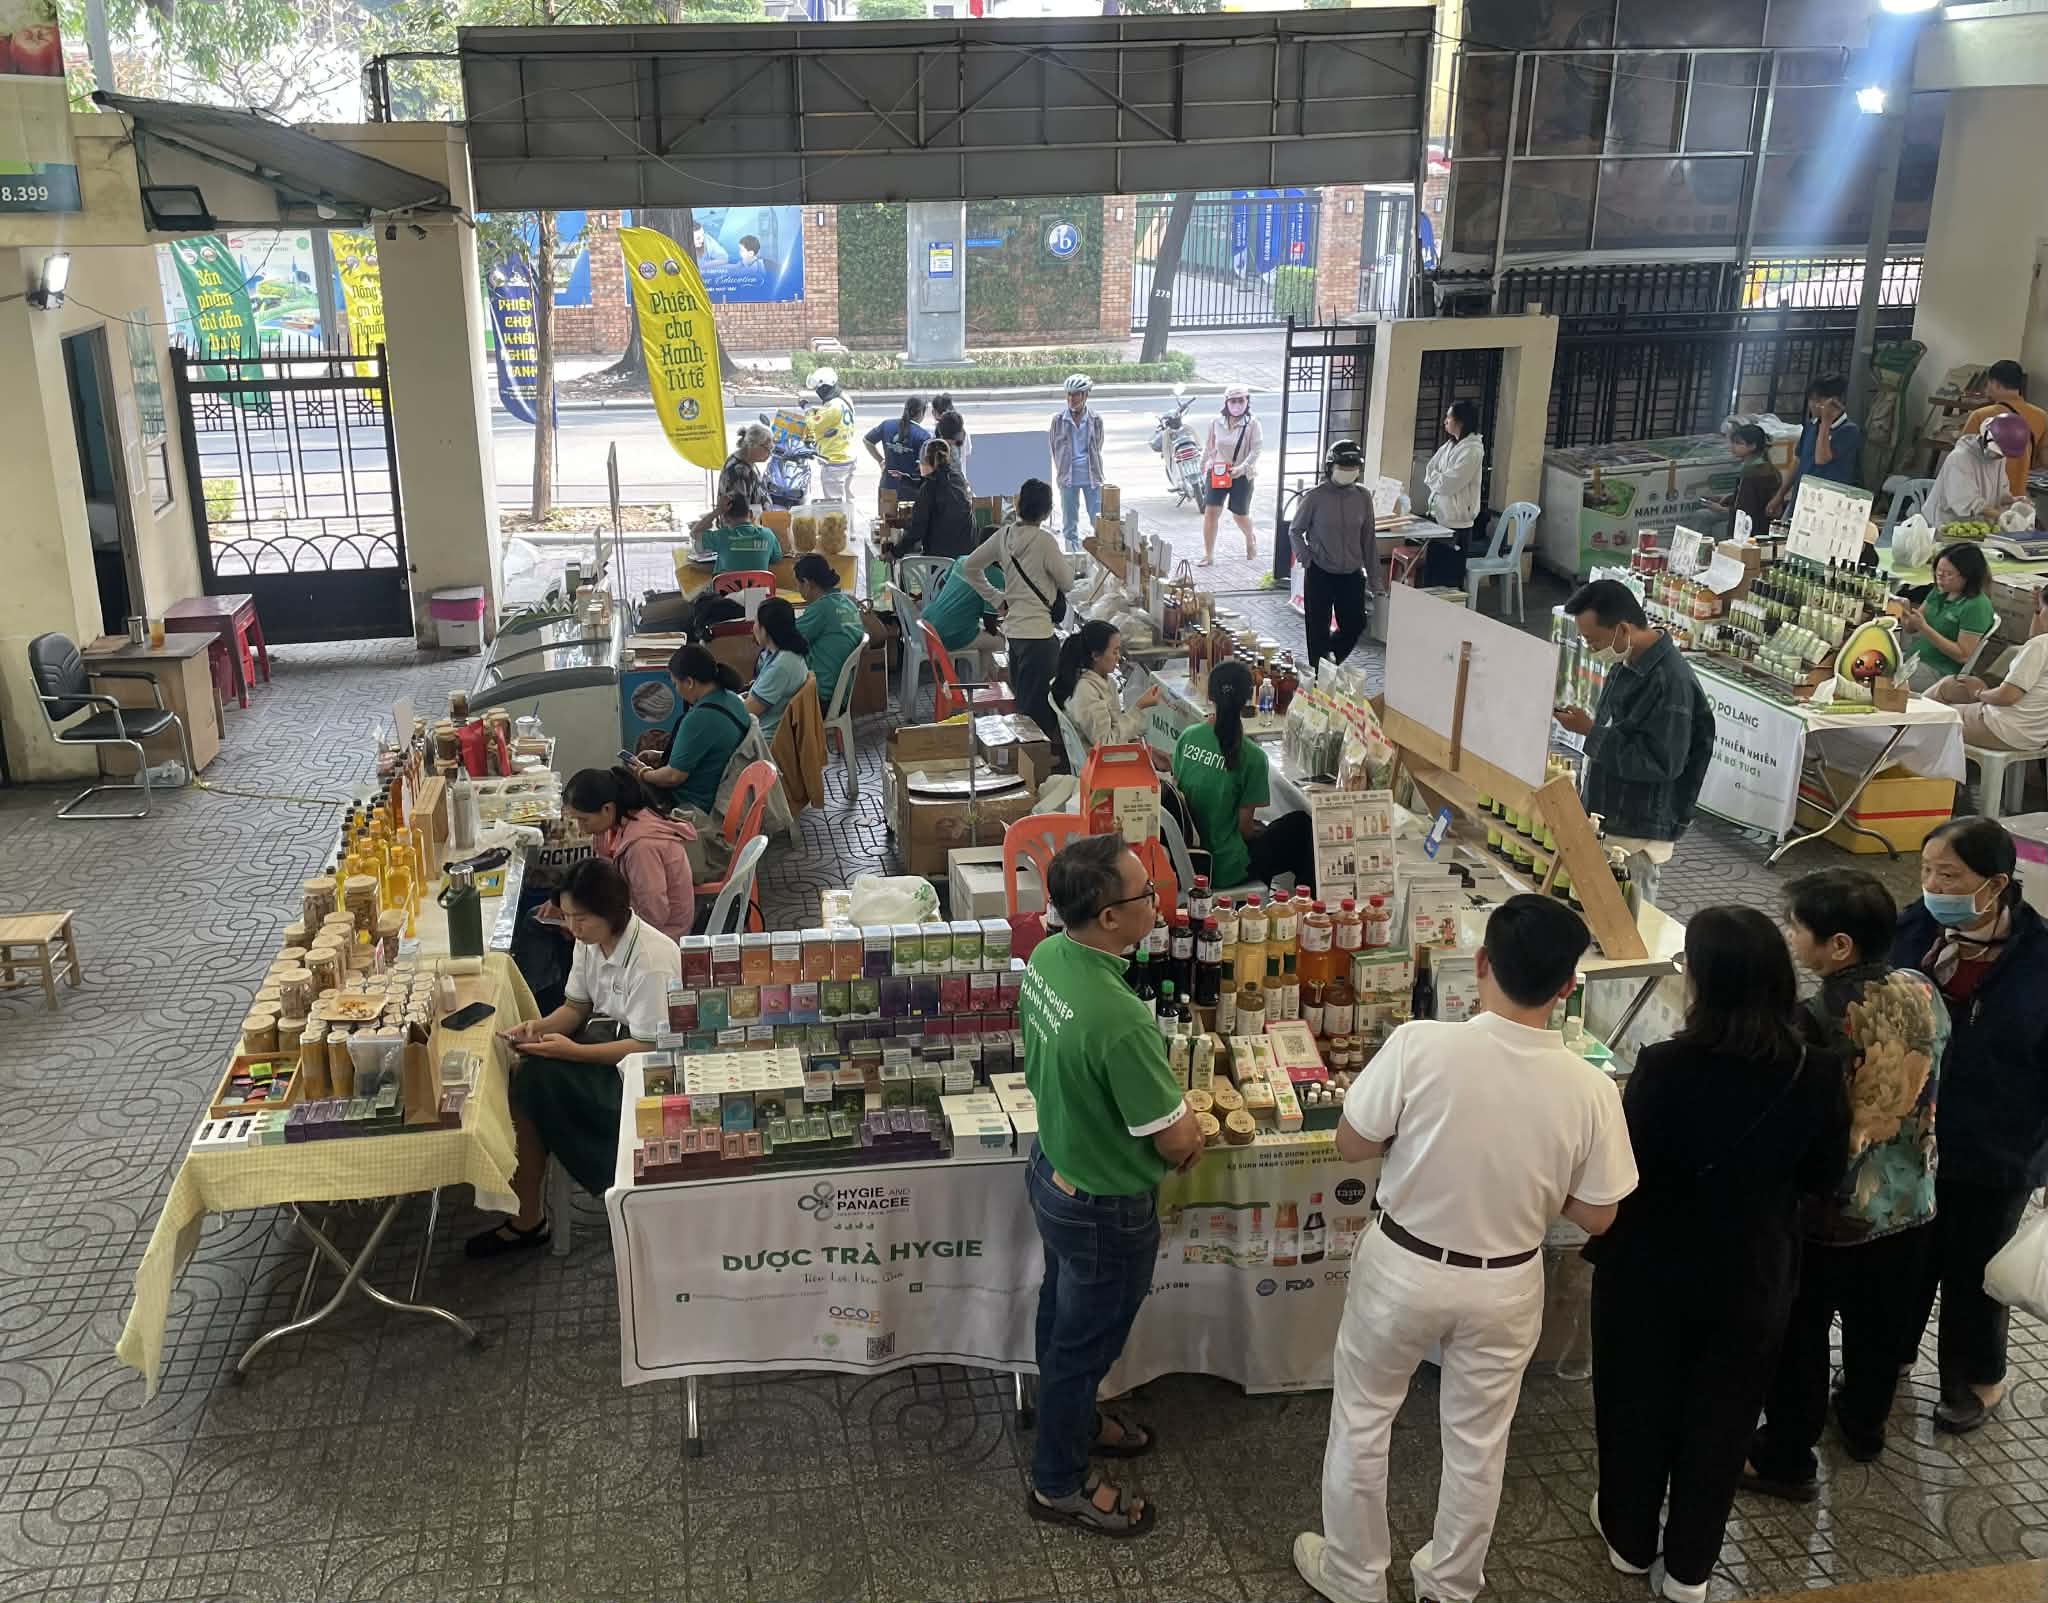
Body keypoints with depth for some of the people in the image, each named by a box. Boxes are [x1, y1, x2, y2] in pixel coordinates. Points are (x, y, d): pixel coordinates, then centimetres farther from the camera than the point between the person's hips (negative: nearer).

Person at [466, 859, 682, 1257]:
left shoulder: (652, 959, -24)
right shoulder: (591, 941, 0)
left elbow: (647, 1046, -23)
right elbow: (576, 1007, 10)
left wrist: (573, 1051, -29)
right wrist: (540, 1027, -11)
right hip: (610, 1037, 8)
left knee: (537, 1080, -23)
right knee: (521, 1075, -16)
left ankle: (528, 1219, -6)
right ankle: (526, 1218, -6)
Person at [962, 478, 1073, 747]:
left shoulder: (1004, 535, 4)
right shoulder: (1044, 541, -15)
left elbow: (970, 568, 13)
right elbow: (1067, 583, -5)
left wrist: (996, 600, 14)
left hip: (1012, 628, 8)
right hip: (1039, 633, -7)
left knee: (1022, 704, 17)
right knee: (1037, 713, -2)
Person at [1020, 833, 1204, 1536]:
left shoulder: (1046, 957, -13)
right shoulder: (1119, 1020, -38)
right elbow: (1176, 1141, -25)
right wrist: (1190, 1136, -2)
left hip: (1052, 1167, 8)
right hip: (1105, 1208, -8)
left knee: (1064, 1313, 29)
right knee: (1085, 1341, 15)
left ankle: (1070, 1418, 54)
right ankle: (1059, 1484, 38)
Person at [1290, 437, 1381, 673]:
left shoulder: (1363, 497, -1)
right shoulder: (1316, 497, -10)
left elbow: (1368, 538, 6)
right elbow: (1295, 530, 2)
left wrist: (1373, 576, 7)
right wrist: (1305, 556, -13)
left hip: (1352, 575, 3)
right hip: (1320, 574, -3)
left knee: (1354, 625, 8)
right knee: (1318, 629, 4)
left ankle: (1330, 656, 38)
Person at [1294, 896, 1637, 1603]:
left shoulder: (1420, 1045, -26)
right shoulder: (1589, 1088, -19)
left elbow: (1351, 1144, -13)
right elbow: (1596, 1217, -6)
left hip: (1403, 1269, -1)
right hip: (1505, 1285, 2)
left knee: (1361, 1422, 22)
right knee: (1478, 1441, 23)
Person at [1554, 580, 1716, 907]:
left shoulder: (1670, 681, -23)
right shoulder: (1627, 664, 7)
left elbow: (1662, 762, -26)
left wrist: (1591, 732, -24)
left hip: (1636, 835, -9)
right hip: (1606, 820, 9)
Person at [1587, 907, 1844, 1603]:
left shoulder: (1666, 1068, -29)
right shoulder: (1817, 1071, -17)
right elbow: (1821, 1175, -2)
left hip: (1654, 1272, -3)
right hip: (1754, 1278, 3)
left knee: (1640, 1408, 21)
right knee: (1721, 1420, 21)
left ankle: (1630, 1539, 41)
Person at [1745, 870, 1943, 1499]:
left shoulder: (1810, 1024, -31)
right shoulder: (1923, 994, -12)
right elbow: (1920, 1082, 4)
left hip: (1827, 1214, -6)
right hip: (1908, 1204, 6)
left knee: (1797, 1339, 15)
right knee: (1879, 1326, 28)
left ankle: (1787, 1459, 31)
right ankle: (1864, 1423, 51)